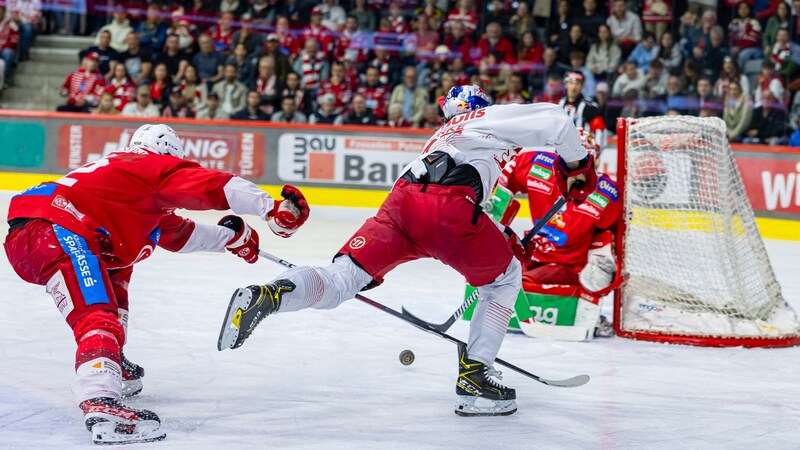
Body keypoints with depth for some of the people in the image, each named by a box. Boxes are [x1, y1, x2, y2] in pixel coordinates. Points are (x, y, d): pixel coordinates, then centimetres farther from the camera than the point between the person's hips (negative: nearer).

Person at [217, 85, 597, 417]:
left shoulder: (443, 135, 44)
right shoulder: (492, 117, 26)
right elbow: (554, 120, 12)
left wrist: (503, 237, 44)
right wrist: (576, 165, 26)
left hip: (400, 199, 5)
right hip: (448, 207, -5)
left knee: (339, 280, -3)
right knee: (505, 276, 20)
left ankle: (266, 296, -32)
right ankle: (474, 376, 8)